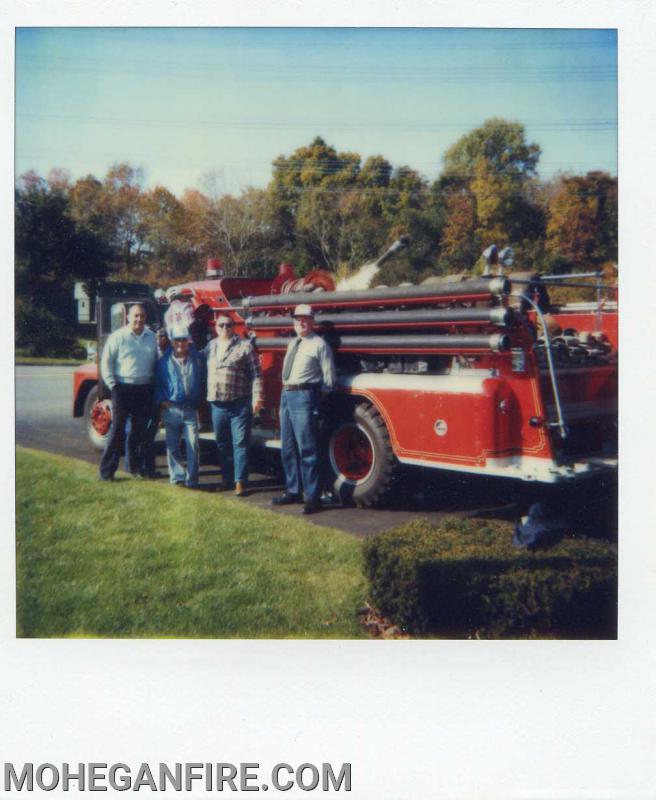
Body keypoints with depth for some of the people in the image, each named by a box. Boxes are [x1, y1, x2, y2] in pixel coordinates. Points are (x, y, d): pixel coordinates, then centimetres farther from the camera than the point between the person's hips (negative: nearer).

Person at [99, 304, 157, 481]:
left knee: (139, 430, 12)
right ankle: (107, 470, 1)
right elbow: (106, 363, -3)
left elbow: (156, 362, 16)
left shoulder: (152, 337, 9)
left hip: (145, 390, 4)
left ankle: (136, 467, 23)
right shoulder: (118, 337, -4)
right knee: (117, 429, -3)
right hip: (123, 388, -4)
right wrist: (112, 385, -8)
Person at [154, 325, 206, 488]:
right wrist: (161, 401, -3)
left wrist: (200, 402, 5)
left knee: (193, 446, -3)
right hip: (171, 409, 1)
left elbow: (204, 381, 10)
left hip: (191, 410, -1)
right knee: (172, 447, 6)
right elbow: (157, 383, 10)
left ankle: (191, 479, 4)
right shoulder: (164, 361, 5)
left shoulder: (198, 359, 4)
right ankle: (177, 477, 15)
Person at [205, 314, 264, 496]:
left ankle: (240, 482, 1)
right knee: (222, 444, 12)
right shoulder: (210, 346, 14)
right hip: (217, 404, 5)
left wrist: (257, 397, -12)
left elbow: (256, 373, -6)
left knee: (240, 443, -3)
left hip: (239, 404, -5)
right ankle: (227, 479, 23)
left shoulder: (245, 346, -2)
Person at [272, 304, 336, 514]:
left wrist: (317, 398, -3)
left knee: (307, 449, -8)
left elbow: (329, 378, -6)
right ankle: (293, 491, 27)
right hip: (286, 395, 8)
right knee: (288, 449, 15)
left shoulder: (318, 344, -6)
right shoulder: (293, 343, 17)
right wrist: (287, 392, 14)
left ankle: (313, 497, -1)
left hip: (304, 396, -8)